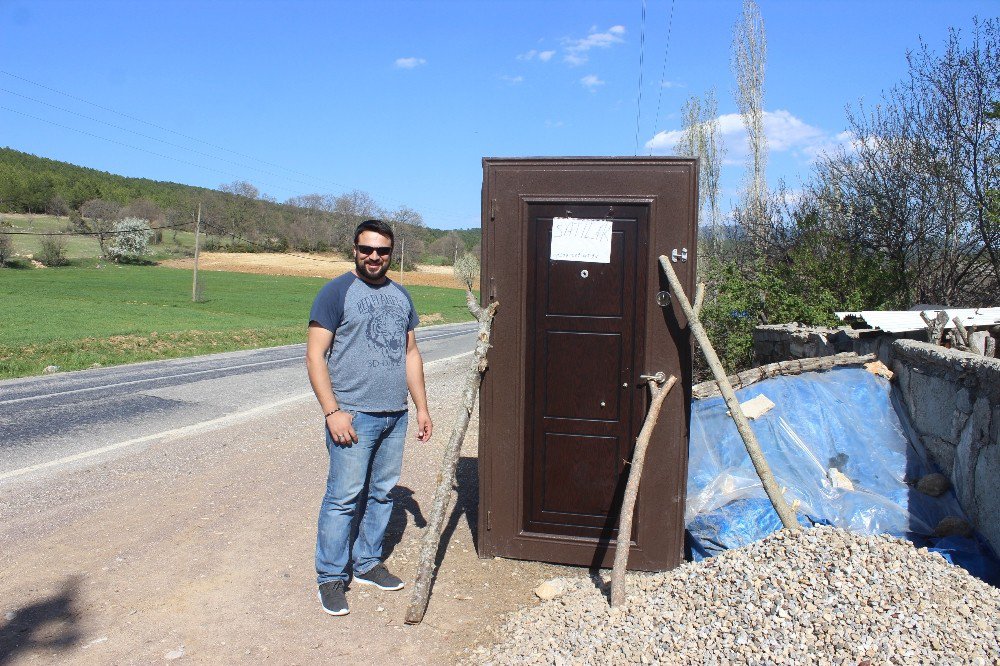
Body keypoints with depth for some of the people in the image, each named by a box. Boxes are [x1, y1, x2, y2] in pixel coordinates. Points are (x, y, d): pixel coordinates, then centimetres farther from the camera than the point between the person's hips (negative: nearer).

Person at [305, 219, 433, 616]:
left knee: (381, 494, 13)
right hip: (353, 415, -6)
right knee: (344, 497, -2)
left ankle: (367, 564, 28)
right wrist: (332, 411, -16)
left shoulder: (401, 296, 14)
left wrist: (421, 407, 14)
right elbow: (315, 356, -9)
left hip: (395, 416, 6)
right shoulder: (336, 293, -5)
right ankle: (331, 577, 12)